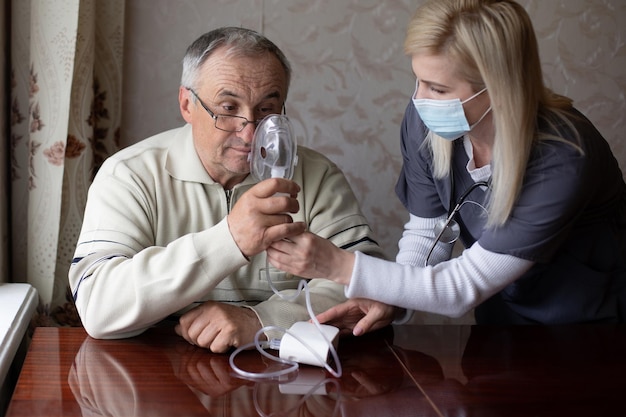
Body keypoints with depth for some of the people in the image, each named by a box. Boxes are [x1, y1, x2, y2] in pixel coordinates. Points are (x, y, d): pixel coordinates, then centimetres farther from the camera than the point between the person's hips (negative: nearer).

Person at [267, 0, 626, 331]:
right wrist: (387, 299, -21)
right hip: (499, 316, 4)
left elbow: (465, 287, -28)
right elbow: (427, 231, -2)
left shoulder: (560, 164, -32)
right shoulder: (424, 121, -16)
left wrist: (338, 266, -33)